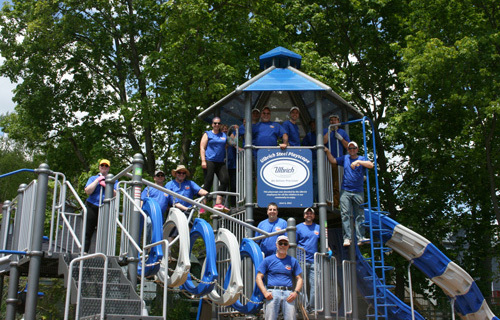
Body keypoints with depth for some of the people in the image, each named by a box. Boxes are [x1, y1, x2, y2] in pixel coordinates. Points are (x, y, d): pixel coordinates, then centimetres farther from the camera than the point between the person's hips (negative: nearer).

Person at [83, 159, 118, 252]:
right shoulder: (93, 178, 18)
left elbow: (116, 194, 0)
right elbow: (87, 191, 0)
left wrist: (106, 186, -9)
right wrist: (97, 180, -2)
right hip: (92, 208, 1)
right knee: (88, 232, -3)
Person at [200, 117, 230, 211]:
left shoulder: (224, 135, 20)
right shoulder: (207, 134, 8)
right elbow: (202, 148, 0)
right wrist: (203, 160, -10)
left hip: (221, 162, 4)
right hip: (209, 161, -4)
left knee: (225, 180, -11)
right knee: (208, 182, -7)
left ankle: (218, 203, -9)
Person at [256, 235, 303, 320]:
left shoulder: (293, 261, 18)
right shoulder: (268, 260, 12)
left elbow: (299, 278, 17)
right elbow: (258, 277, 8)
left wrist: (296, 292, -2)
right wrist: (265, 292, -7)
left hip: (288, 293, 1)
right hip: (272, 293, -1)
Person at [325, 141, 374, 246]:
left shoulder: (362, 159, 8)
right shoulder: (345, 158, 16)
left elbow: (371, 165, -9)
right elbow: (333, 160, 19)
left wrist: (358, 161, -18)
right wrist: (328, 152, 5)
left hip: (358, 192, -1)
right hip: (345, 191, 1)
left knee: (360, 214, -2)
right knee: (345, 214, -7)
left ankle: (360, 237, -2)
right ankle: (347, 237, -8)